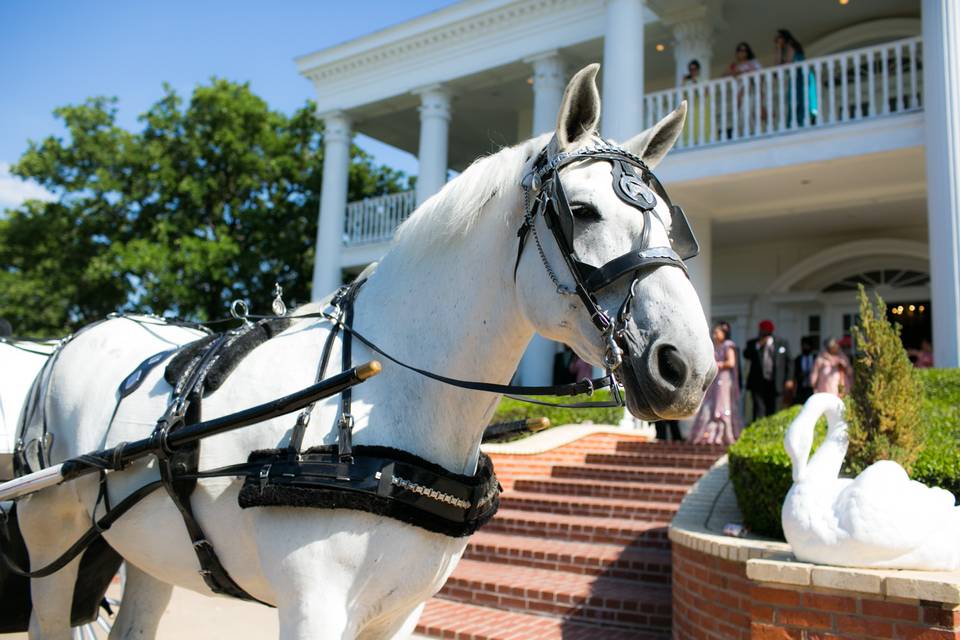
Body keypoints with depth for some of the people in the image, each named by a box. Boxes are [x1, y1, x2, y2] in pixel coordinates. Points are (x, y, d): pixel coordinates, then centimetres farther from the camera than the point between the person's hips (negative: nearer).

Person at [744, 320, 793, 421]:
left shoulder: (782, 343, 6)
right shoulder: (752, 343, 7)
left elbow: (789, 362, 7)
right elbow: (746, 355, -9)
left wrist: (789, 379, 1)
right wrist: (758, 345, -16)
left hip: (774, 383, 1)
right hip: (758, 383, -1)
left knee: (771, 409, 7)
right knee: (759, 408, -11)